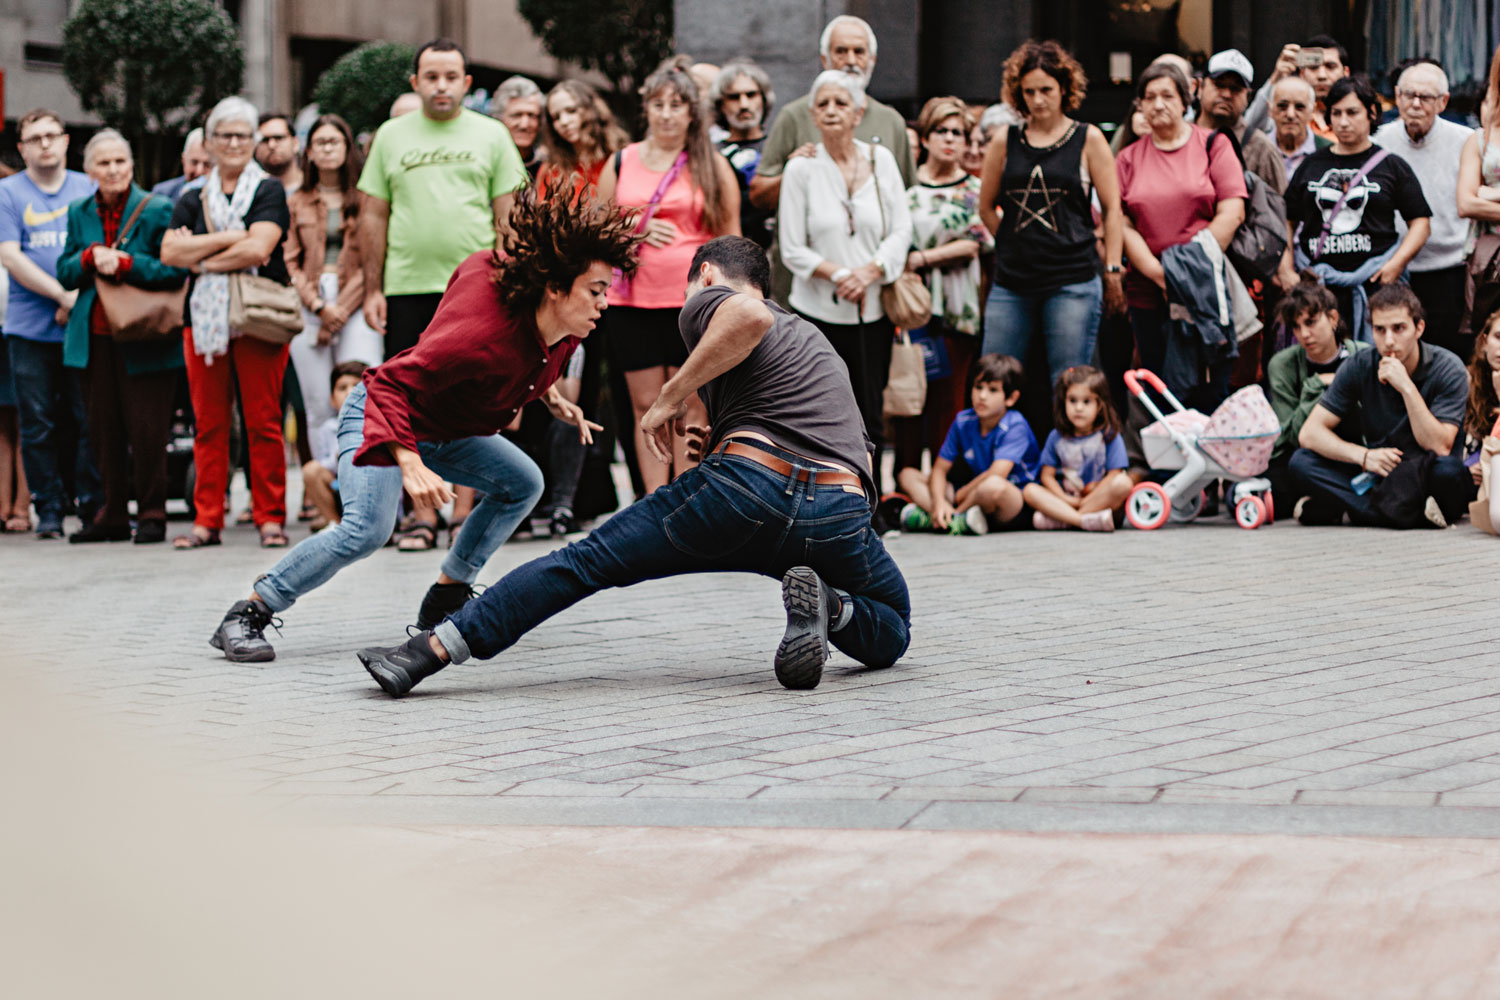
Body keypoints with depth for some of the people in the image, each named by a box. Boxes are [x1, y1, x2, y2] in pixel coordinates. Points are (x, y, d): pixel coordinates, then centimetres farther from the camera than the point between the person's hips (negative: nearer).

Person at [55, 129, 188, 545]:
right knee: (104, 429, 8)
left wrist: (125, 264, -19)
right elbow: (65, 272, 10)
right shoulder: (79, 213, 12)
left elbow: (175, 270, -11)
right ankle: (113, 515, 16)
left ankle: (152, 513, 6)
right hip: (97, 337, 5)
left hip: (144, 338, -5)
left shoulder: (157, 210, -4)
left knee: (146, 429, -4)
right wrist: (90, 258, -10)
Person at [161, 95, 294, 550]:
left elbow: (258, 249, -11)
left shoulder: (268, 191, 4)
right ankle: (207, 519, 7)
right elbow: (169, 252, 1)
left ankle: (270, 517, 1)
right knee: (208, 423, 3)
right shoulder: (193, 198, 15)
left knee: (263, 421, -5)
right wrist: (227, 240, -7)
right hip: (203, 319, 3)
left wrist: (201, 259, -4)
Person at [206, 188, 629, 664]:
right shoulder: (486, 335, -40)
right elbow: (390, 384, -40)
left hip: (447, 430, 9)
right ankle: (245, 616, -18)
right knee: (368, 527, -29)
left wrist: (550, 397, 7)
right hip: (377, 415, -9)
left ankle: (443, 603, 12)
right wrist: (410, 465, -53)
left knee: (523, 483, 1)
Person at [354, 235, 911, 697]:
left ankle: (431, 651, -3)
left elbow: (750, 317, -13)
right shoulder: (816, 341, 36)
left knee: (587, 563, 6)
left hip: (747, 489, -4)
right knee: (890, 635, 27)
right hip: (840, 514, 4)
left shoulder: (706, 300, 14)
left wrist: (672, 396, -2)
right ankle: (825, 605, -6)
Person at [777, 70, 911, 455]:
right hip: (819, 312, -2)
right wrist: (839, 274, -17)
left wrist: (869, 272, -13)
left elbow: (901, 231, 3)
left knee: (870, 417, 4)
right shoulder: (801, 168, -3)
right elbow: (793, 249, -4)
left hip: (873, 311, 2)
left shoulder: (881, 160, 4)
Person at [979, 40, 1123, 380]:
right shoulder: (1005, 141, 8)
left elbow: (1111, 208, 4)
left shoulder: (1088, 139, 3)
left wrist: (1112, 269, -1)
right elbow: (986, 206, 17)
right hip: (1011, 282, 3)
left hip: (1072, 282, -2)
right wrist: (1017, 246, 11)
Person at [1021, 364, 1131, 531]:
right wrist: (1066, 499, -12)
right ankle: (1083, 520, -39)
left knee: (1123, 483, -31)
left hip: (1100, 501, -2)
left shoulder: (1109, 436, -1)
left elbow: (1114, 475, -8)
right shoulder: (1057, 437, 8)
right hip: (1067, 500, 3)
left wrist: (1086, 501, -16)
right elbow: (1047, 475, 6)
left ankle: (1061, 520, -33)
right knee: (1030, 490, -19)